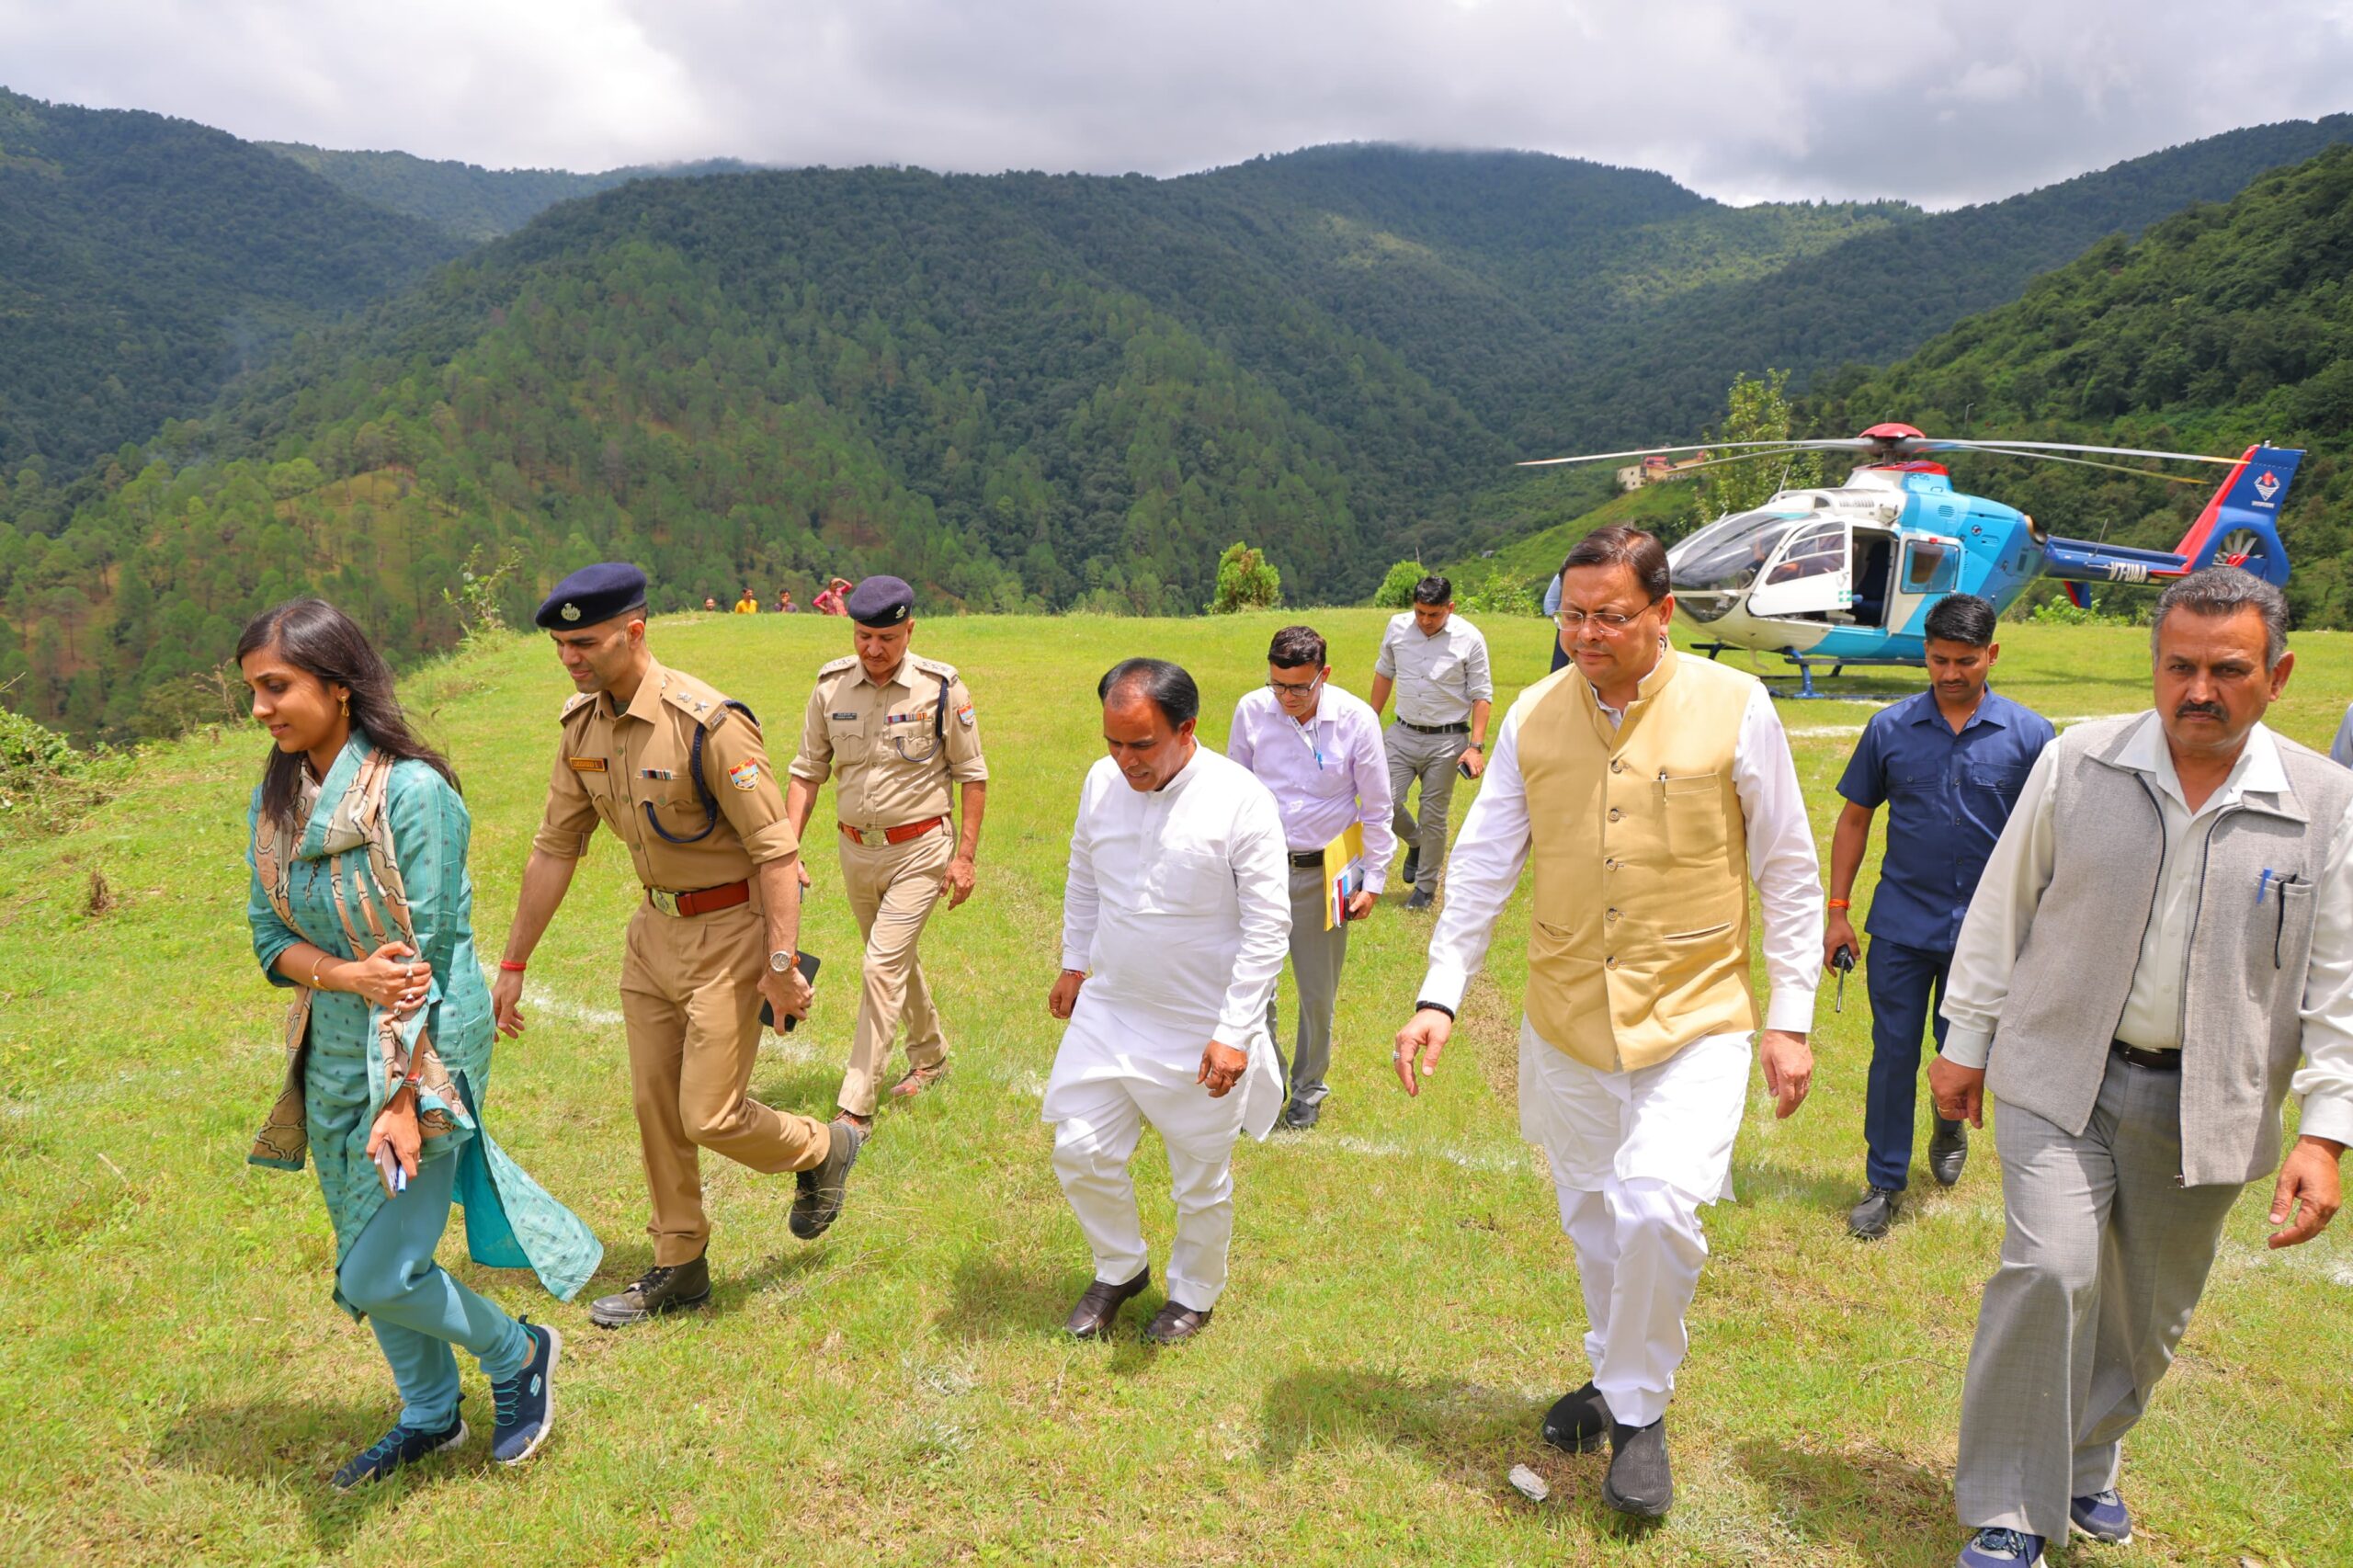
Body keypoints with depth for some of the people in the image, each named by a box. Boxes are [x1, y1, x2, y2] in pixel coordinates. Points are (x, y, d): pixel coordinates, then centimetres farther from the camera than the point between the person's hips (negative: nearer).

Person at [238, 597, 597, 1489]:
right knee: (364, 1260, 17)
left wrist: (400, 1096, -21)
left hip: (425, 1050, -7)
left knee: (380, 1275, -6)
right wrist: (348, 973, -19)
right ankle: (430, 1415, 39)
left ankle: (519, 1354, 22)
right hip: (332, 1055, 7)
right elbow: (268, 938, 3)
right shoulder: (273, 802, 2)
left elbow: (424, 957, -19)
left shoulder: (412, 791, -19)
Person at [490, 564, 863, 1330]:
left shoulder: (707, 722, -22)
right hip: (655, 928, 7)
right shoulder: (582, 726, 1)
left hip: (728, 931, -7)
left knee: (709, 1116, -5)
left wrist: (781, 962, -23)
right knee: (655, 1105, 12)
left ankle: (822, 1150, 26)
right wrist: (512, 964, 12)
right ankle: (679, 1267, 28)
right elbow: (554, 850, 9)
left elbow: (775, 848, -21)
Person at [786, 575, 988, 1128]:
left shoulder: (941, 687, -12)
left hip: (920, 850, -5)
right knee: (896, 961, 20)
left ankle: (856, 1107, -5)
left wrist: (965, 855, -9)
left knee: (883, 967, -11)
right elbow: (806, 773, 4)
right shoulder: (831, 685, -3)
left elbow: (972, 775, -5)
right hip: (856, 850, 5)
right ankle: (930, 1055, 42)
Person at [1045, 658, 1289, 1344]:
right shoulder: (1102, 782, -4)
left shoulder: (1241, 801, -20)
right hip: (1107, 1011, 4)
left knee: (1202, 1178, 12)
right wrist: (1073, 964, 17)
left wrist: (1235, 1033, -18)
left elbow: (1268, 927, -17)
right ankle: (1120, 1269, 37)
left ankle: (1195, 1294, 38)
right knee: (1080, 1150, 9)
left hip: (1199, 1028, -4)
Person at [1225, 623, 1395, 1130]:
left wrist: (1373, 880, 0)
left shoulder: (1356, 719, -11)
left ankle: (1307, 1090, 33)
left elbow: (1376, 809, -1)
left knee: (1318, 995, 11)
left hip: (1321, 874, -1)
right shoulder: (1251, 710, -6)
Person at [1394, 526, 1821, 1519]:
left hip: (1694, 1023, -3)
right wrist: (1439, 997, -6)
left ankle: (1639, 1412, 8)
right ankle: (1616, 1376, 43)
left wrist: (1791, 1019, -3)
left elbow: (1788, 873, -2)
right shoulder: (1534, 716, -2)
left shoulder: (1734, 708, -10)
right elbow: (1483, 863, 1)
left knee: (1658, 1210, -18)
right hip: (1566, 1023, 3)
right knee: (1592, 1216, 17)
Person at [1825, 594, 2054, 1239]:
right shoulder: (1890, 728, -1)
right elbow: (1855, 818, 6)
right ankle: (1884, 1183, 15)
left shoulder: (2028, 735, -3)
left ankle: (1951, 1127, 44)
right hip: (1901, 924, 0)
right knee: (1893, 1053, 3)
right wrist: (1837, 910, 2)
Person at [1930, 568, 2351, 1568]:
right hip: (2060, 1074, -2)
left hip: (2204, 1103, 2)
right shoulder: (2077, 764, -5)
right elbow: (2001, 909, 3)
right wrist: (1966, 1041, 5)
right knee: (2051, 1271, -14)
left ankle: (2088, 1462, 41)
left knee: (2149, 1313, 14)